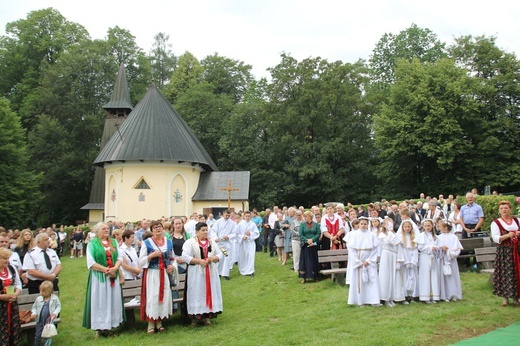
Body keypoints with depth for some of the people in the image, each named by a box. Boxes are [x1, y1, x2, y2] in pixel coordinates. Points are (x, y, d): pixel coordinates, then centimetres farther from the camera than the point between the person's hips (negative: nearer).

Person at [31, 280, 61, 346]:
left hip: (49, 320, -2)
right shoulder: (38, 299, -3)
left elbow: (58, 306, 1)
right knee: (38, 335, 9)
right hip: (40, 321, 2)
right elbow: (34, 307, 9)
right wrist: (33, 313, -10)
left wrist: (55, 313, -16)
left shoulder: (55, 298, -8)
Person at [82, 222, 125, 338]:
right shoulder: (92, 244, -1)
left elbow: (120, 258, 6)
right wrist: (106, 269, -15)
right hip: (99, 277, -4)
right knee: (99, 301, -2)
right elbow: (91, 263, -9)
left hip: (113, 276, 4)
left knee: (113, 300, 4)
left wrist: (115, 268, -13)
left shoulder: (114, 242, 11)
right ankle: (99, 327, 5)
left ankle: (109, 324, 12)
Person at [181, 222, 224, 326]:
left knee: (209, 293, 5)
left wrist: (213, 258, -12)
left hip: (210, 273, 5)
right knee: (196, 294, -3)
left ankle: (206, 316, 14)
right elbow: (185, 257, -14)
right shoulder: (190, 242, -5)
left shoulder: (212, 242, 11)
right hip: (196, 274, -5)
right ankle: (195, 316, 5)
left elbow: (220, 254, 9)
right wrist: (199, 261, -20)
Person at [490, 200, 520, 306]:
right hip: (504, 252, -3)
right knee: (505, 273, -3)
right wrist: (508, 235, -25)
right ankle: (505, 297, 4)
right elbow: (496, 239, -11)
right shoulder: (496, 223, -1)